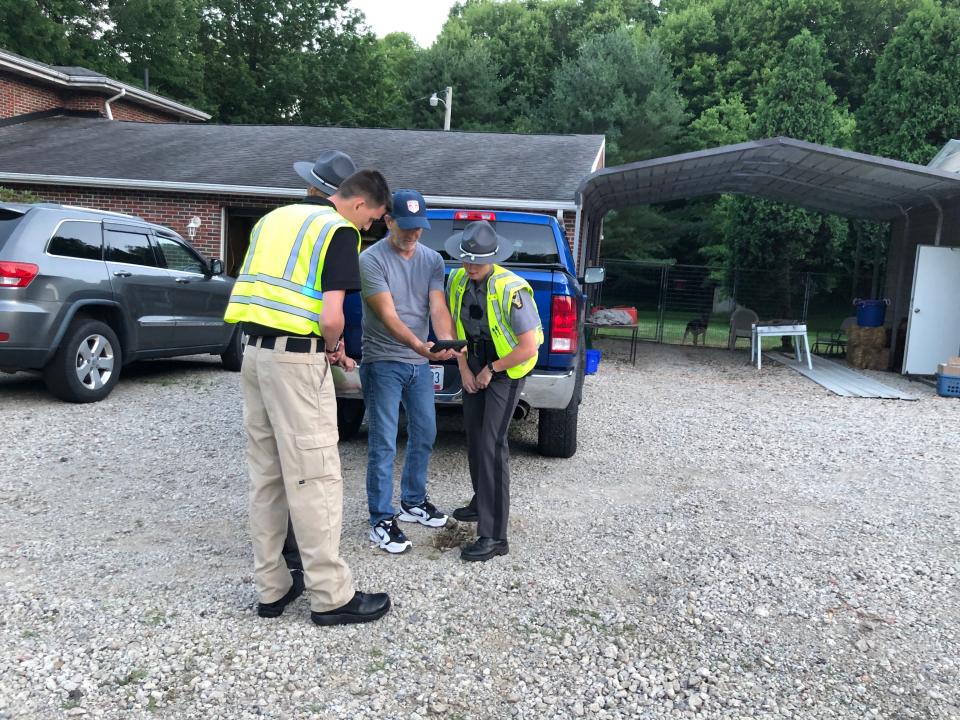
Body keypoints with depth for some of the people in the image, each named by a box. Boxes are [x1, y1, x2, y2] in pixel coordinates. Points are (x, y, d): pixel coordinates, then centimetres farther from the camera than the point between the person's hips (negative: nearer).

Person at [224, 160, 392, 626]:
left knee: (266, 475, 13)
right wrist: (334, 347, 5)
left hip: (255, 350, 8)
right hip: (296, 359, -8)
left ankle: (271, 588, 21)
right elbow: (331, 317, -17)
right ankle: (330, 597, 8)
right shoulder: (339, 230, -7)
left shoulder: (276, 218, 17)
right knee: (314, 479, -2)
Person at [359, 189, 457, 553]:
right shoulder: (372, 259, -12)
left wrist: (447, 341, -28)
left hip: (421, 363, 6)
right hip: (383, 363, -6)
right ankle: (382, 521, 6)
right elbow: (388, 315, -21)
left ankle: (413, 502, 34)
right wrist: (419, 346, -38)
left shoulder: (433, 259, 4)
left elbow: (438, 307, -7)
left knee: (424, 436, 16)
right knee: (383, 444, -4)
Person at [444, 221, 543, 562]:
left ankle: (494, 536, -11)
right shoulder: (458, 281, -5)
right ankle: (481, 504, 36)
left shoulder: (512, 290, -26)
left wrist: (491, 370, -14)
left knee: (492, 445, -14)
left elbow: (528, 348, -24)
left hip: (506, 370, -7)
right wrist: (464, 369, 1)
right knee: (474, 440, 14)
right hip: (475, 368, 7)